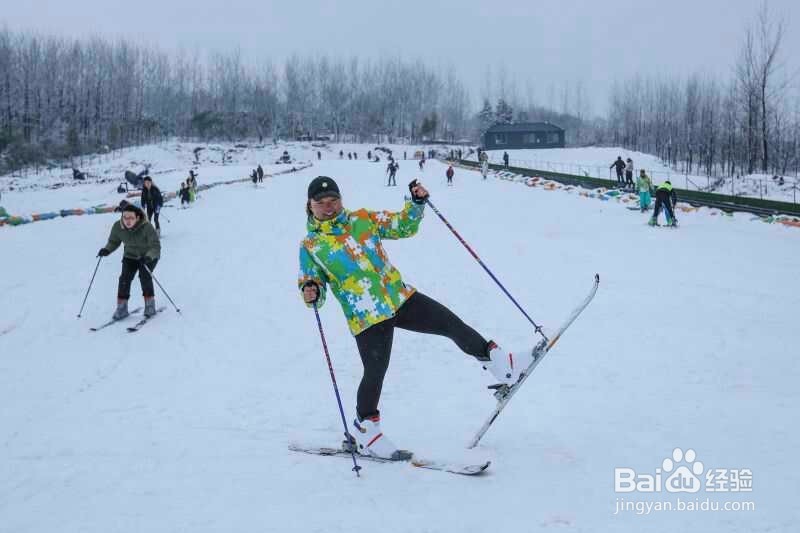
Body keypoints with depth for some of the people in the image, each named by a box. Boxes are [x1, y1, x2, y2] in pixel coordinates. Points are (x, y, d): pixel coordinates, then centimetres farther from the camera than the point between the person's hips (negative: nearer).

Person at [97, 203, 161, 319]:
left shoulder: (146, 227, -31)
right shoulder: (118, 227, -19)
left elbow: (155, 246, -31)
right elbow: (113, 241, -1)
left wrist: (149, 257, -50)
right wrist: (107, 250, -22)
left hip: (148, 256, -4)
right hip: (130, 256, 4)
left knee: (144, 276, -21)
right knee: (125, 278, -12)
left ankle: (150, 305, -3)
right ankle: (122, 307, 2)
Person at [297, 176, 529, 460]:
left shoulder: (362, 220, 11)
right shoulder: (309, 246, 3)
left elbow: (403, 226, 17)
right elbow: (312, 284, 4)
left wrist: (416, 202, 0)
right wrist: (312, 294, -20)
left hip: (400, 297, 4)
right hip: (366, 317, -4)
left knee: (452, 323, 0)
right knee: (375, 372, -5)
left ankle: (498, 363, 15)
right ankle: (364, 429, 17)